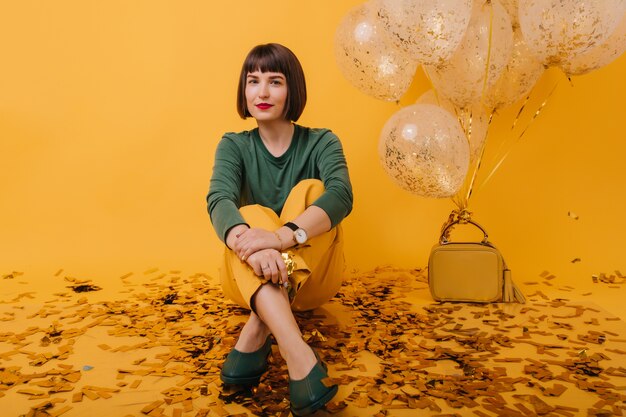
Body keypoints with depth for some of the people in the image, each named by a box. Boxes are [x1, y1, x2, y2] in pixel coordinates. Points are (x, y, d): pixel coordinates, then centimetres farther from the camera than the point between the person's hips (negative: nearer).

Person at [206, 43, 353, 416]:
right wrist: (249, 243, -45)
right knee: (251, 216, -30)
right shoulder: (234, 146, 1)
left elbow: (341, 196, -24)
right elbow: (219, 201, -21)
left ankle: (256, 335, -39)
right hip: (251, 278, 1)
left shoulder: (321, 143, -2)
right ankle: (300, 358, -52)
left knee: (311, 189, -24)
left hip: (313, 277, 0)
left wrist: (282, 237, -44)